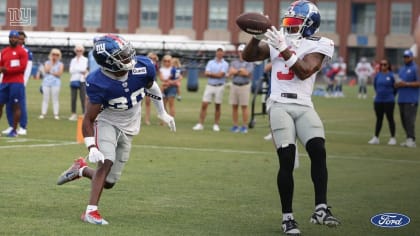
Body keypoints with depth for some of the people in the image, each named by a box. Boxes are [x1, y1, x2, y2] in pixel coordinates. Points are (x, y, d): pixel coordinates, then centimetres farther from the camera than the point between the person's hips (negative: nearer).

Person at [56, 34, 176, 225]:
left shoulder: (143, 68, -19)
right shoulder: (98, 83, -29)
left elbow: (151, 87, 6)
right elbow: (89, 119, -21)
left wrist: (162, 113, 16)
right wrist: (91, 147, -34)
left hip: (128, 129, 4)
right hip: (107, 123, -4)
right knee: (107, 163, -28)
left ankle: (81, 169, 29)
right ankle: (91, 211, -21)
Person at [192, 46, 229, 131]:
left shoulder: (225, 64, 0)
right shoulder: (210, 62, 11)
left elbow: (220, 75, -12)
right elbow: (206, 73, -1)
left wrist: (211, 73, -3)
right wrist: (216, 74, -8)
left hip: (219, 87, -3)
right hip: (209, 85, 3)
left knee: (218, 106, 3)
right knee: (204, 105, -4)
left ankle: (216, 125, 12)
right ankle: (200, 124, -1)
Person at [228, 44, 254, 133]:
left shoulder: (249, 63, 2)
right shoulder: (234, 62, 15)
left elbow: (247, 73, -13)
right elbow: (230, 72, -1)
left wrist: (236, 71, -4)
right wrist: (241, 70, -8)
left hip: (244, 86, -4)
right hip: (234, 85, 4)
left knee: (244, 106, -5)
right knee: (234, 106, 3)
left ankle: (245, 126, -2)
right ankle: (235, 126, 9)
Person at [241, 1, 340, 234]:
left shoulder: (318, 45, 2)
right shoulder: (278, 39, 13)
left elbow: (304, 72, -12)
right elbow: (248, 56, 17)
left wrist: (284, 50, -17)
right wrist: (257, 37, 0)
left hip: (303, 106, -1)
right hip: (280, 106, 1)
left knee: (318, 151, -19)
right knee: (287, 159, -9)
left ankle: (321, 208, -15)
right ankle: (288, 217, -3)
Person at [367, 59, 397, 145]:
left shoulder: (391, 75, -6)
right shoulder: (377, 75, 4)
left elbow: (395, 87, 2)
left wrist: (391, 95, 9)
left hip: (389, 101, -4)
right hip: (378, 100, 4)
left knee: (390, 118, 1)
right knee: (379, 119, 9)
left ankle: (393, 138, 6)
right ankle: (376, 138, 12)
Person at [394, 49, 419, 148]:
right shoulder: (401, 69, 20)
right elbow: (398, 83, 26)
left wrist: (406, 84, -18)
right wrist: (397, 84, 2)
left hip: (411, 99, -8)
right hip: (401, 99, 8)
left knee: (409, 119, -15)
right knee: (403, 119, 6)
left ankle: (411, 140, -17)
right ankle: (408, 139, 10)